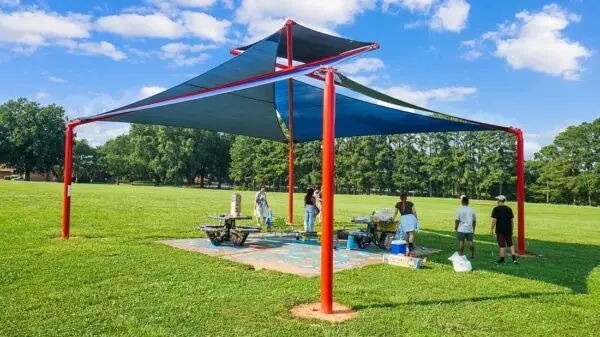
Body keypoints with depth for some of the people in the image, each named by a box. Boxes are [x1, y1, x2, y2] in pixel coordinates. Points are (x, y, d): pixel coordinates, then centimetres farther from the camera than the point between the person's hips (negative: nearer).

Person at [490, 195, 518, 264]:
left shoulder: (496, 209, -9)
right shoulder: (509, 209, 7)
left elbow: (494, 220, -14)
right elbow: (512, 220, 10)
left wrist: (492, 229, -5)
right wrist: (511, 229, 19)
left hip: (500, 230, -5)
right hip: (508, 229, 5)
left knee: (502, 245, 1)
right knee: (510, 244, 14)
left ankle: (502, 259, 9)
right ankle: (514, 258, 6)